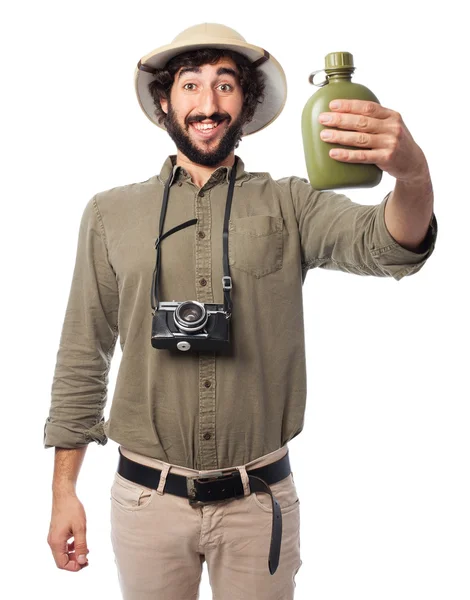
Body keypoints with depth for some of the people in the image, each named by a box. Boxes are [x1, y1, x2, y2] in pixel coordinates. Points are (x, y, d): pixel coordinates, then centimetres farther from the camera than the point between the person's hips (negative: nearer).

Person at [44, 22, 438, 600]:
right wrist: (64, 492, 3)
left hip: (261, 502, 0)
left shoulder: (288, 205, 0)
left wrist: (412, 173, -40)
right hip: (147, 498, 1)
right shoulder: (110, 213, 2)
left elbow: (389, 245, -17)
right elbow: (82, 358, 5)